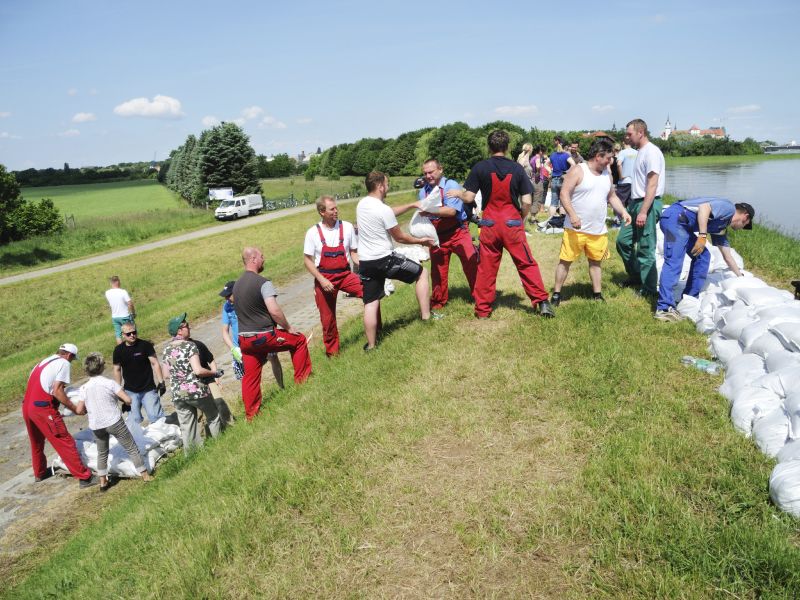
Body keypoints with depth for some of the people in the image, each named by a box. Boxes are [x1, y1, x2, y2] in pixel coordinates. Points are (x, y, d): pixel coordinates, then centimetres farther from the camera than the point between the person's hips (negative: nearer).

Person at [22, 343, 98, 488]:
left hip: (27, 406, 9)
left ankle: (40, 473, 44)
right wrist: (75, 408, -7)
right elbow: (57, 391, -13)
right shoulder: (64, 363, -4)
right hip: (43, 408, -9)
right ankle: (85, 477, -3)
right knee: (65, 443, -5)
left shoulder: (45, 361, 20)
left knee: (37, 443, 26)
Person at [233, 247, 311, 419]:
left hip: (244, 339, 7)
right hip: (264, 337, -7)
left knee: (250, 377, 14)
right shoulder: (262, 282, -15)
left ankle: (251, 414, 19)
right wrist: (288, 327, -8)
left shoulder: (237, 284, 11)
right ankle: (302, 378, 23)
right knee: (299, 340, 15)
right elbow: (274, 310, -23)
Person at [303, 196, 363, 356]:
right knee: (328, 317, 7)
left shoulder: (347, 227, -4)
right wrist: (322, 280, -14)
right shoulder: (313, 233, -7)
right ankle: (332, 350, 30)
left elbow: (354, 253, 5)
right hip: (324, 278, -1)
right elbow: (307, 260, -2)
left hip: (345, 274, 1)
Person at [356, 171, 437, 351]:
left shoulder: (361, 204, 7)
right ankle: (426, 315, 14)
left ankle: (371, 345, 12)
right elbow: (400, 237, -6)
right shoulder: (383, 210, -17)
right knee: (422, 273, 12)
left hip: (365, 263, 7)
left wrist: (412, 205, 19)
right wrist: (421, 241, 9)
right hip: (385, 260, -7)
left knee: (371, 304, 9)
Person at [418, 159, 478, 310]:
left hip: (457, 233, -5)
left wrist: (430, 211, -30)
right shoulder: (423, 191, 5)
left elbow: (452, 211, -23)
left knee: (471, 264, -5)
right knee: (437, 270, 12)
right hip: (437, 236, 5)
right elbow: (424, 214, 12)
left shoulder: (451, 185, -12)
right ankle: (438, 302, 29)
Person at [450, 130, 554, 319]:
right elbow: (527, 202, -3)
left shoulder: (480, 167, -3)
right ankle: (542, 302, 7)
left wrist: (457, 193, 17)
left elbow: (469, 197, -4)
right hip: (512, 224, 0)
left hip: (489, 224, 1)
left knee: (486, 268, 8)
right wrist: (522, 219, 14)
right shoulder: (517, 168, -1)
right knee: (526, 264, 8)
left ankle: (482, 309, 15)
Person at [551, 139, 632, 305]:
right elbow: (564, 194, -15)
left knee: (595, 262, 12)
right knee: (565, 260, 0)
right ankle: (556, 293, 11)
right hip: (576, 229, -6)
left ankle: (598, 295, 21)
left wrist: (623, 211, 4)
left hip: (598, 230, 6)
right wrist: (572, 214, -27)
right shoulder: (577, 171, -10)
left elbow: (612, 197, 20)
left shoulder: (607, 174, 12)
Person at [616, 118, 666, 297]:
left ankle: (649, 288, 7)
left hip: (648, 204, -10)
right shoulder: (640, 152, 15)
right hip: (635, 203, 10)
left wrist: (643, 211, -24)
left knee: (645, 249, -4)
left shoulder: (651, 152, -13)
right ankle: (635, 276, 28)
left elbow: (652, 185, -19)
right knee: (623, 240, 13)